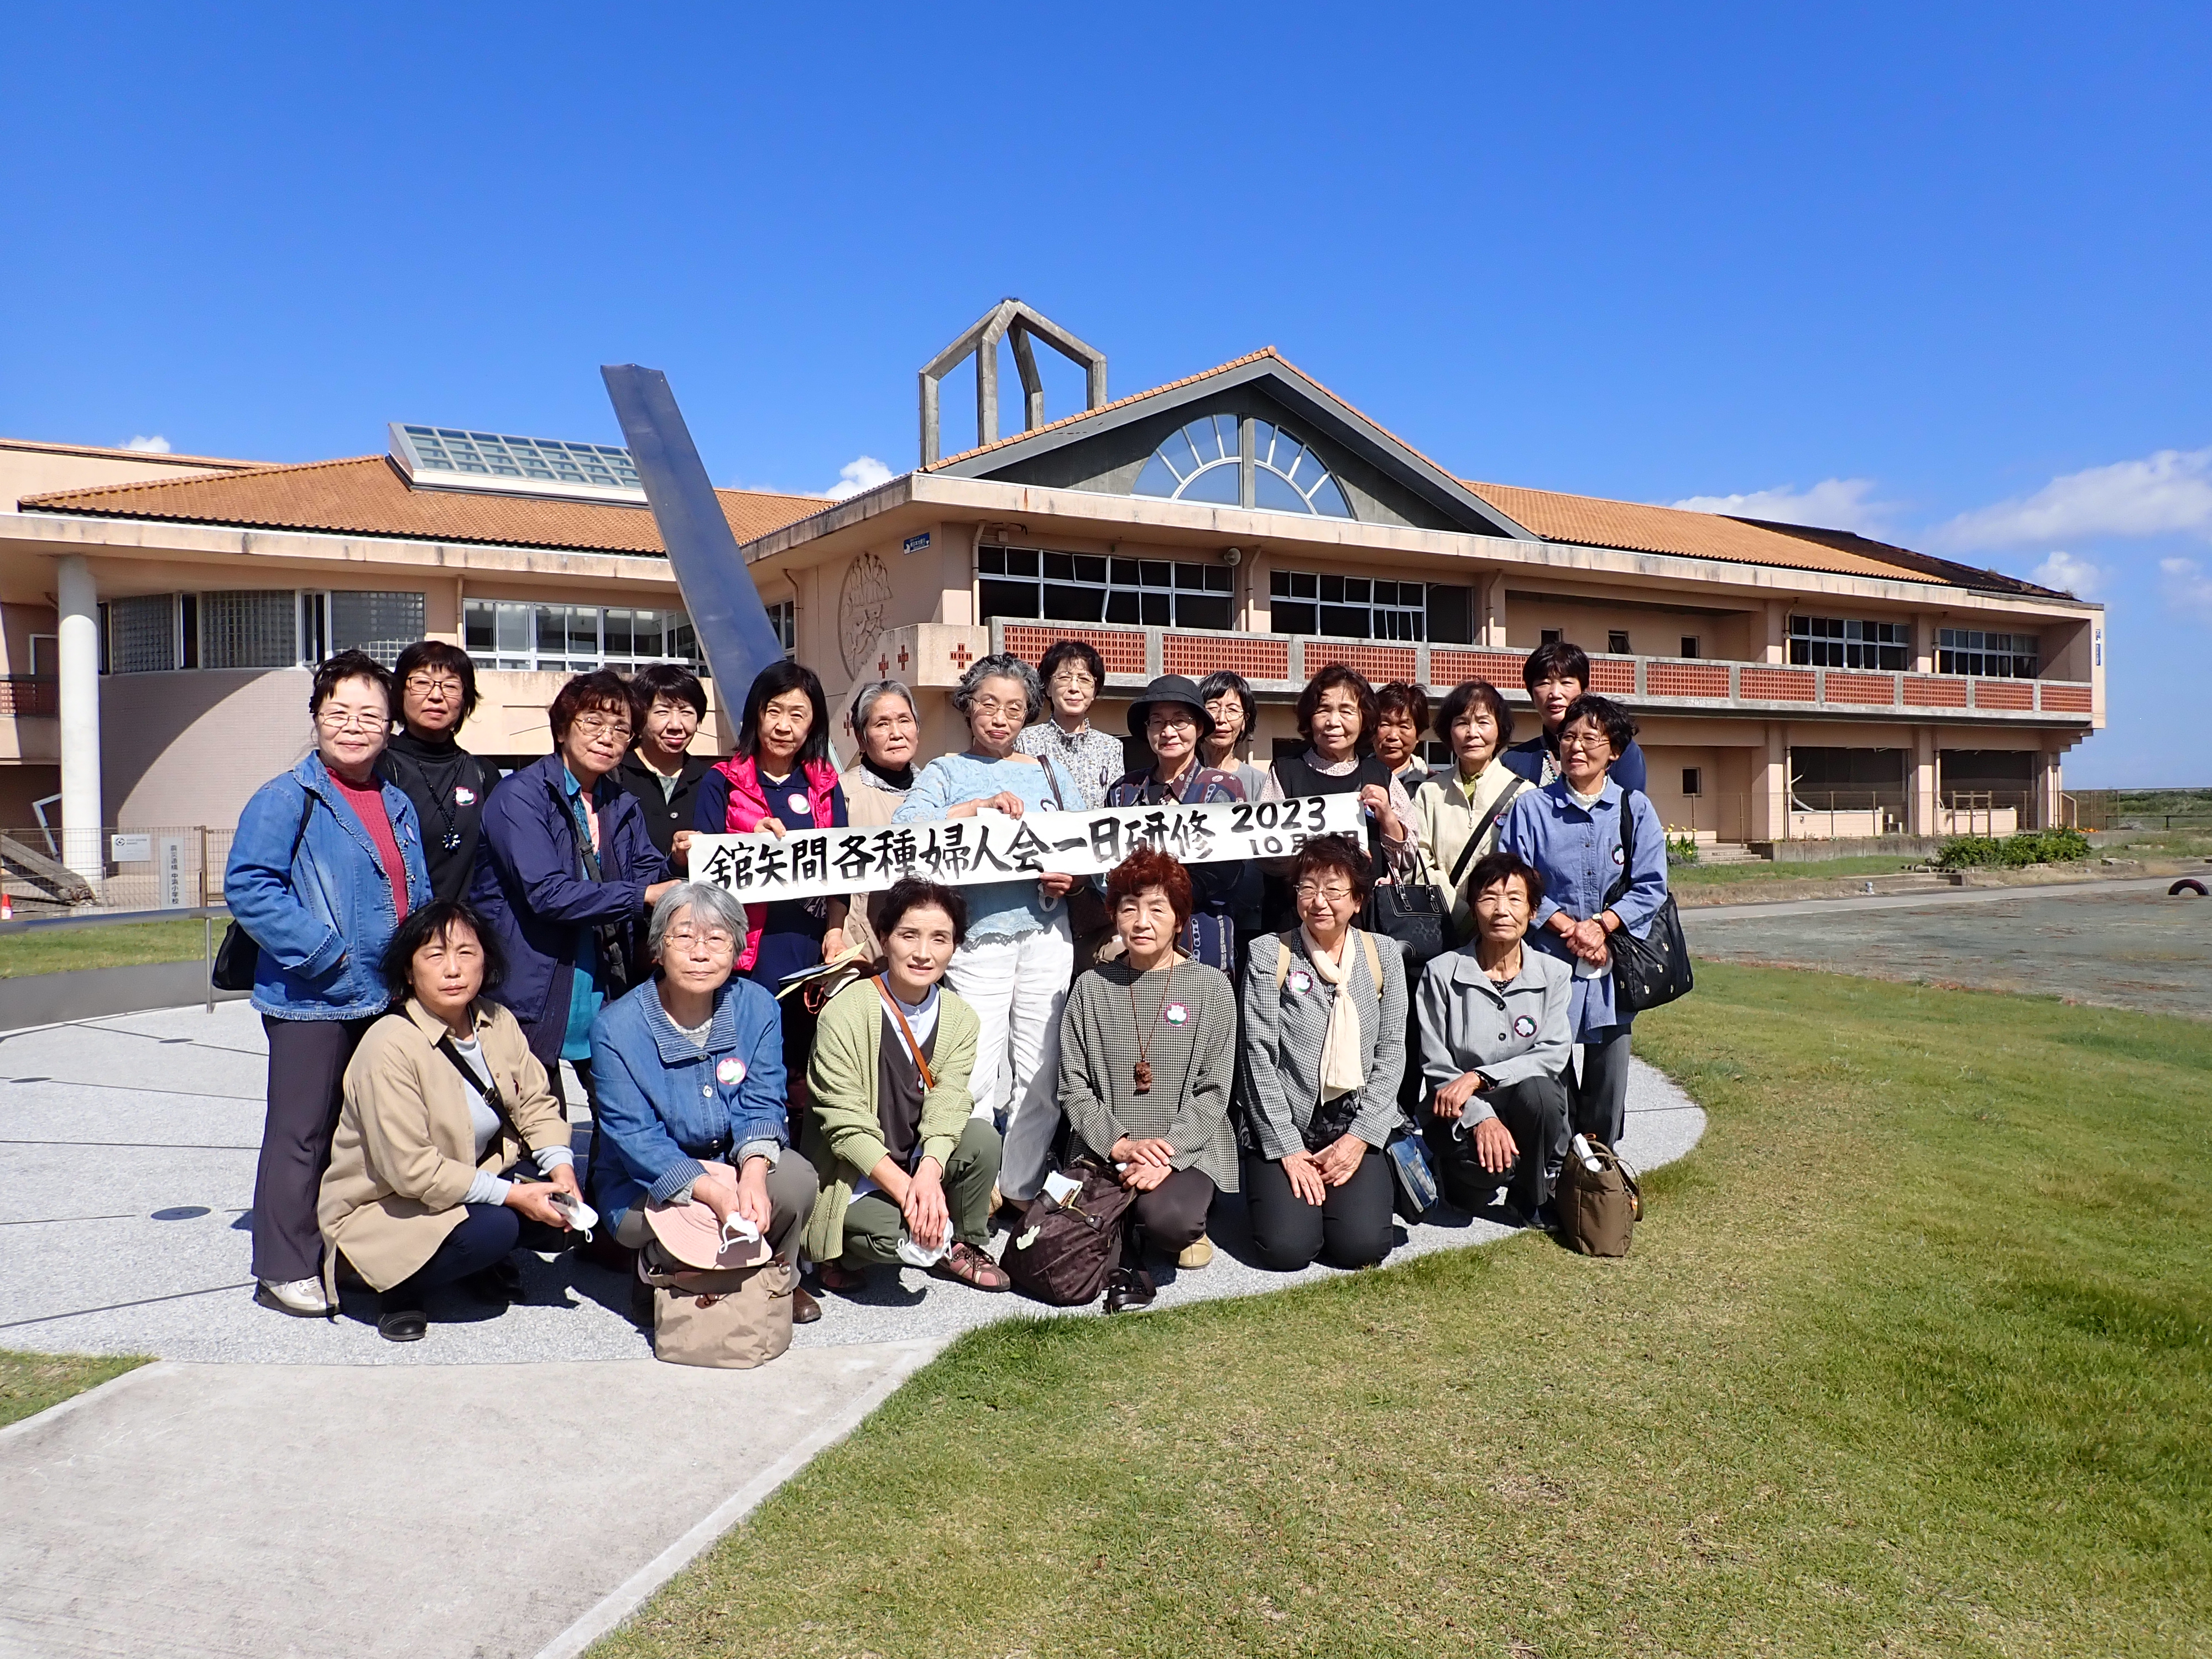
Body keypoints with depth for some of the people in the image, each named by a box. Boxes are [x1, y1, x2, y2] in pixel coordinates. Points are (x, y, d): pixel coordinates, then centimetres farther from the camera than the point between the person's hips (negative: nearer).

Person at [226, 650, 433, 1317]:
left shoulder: (397, 804, 12)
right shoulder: (287, 798, -8)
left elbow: (419, 898, 19)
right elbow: (248, 886, -18)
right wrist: (325, 954, -20)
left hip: (388, 1000, 7)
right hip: (312, 999, -7)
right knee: (302, 1133, 1)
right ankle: (284, 1269, 14)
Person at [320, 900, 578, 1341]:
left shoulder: (498, 1022, -3)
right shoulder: (390, 1047, -24)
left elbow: (535, 1102, 1)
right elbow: (411, 1170, -26)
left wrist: (561, 1167, -18)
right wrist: (511, 1195, -27)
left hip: (475, 1182, 7)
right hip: (382, 1208, -7)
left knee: (565, 1212, -14)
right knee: (493, 1229, -31)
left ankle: (484, 1266, 14)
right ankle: (399, 1286, -3)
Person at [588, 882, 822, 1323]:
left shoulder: (757, 1007, -8)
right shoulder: (616, 1027, -17)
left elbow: (762, 1105, -11)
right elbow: (635, 1137, -21)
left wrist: (754, 1172, -34)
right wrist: (712, 1192, -36)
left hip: (735, 1166, 2)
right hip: (645, 1182, -2)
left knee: (795, 1178, -27)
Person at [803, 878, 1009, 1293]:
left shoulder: (960, 1020, -3)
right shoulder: (845, 1013, -18)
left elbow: (947, 1109, -15)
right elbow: (846, 1126, -20)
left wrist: (929, 1174, -34)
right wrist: (905, 1189, -30)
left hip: (919, 1161, 5)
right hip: (853, 1173, -4)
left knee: (983, 1138, -22)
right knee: (896, 1234, -31)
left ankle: (962, 1246, 3)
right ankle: (842, 1254, 4)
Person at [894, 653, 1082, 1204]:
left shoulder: (1048, 770, 16)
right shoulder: (946, 772, 8)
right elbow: (904, 828, -10)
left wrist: (1075, 877, -8)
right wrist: (979, 806, -17)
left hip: (1047, 937, 3)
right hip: (978, 940, -3)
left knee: (1041, 1078, 4)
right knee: (977, 1080, -6)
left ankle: (1022, 1196, 18)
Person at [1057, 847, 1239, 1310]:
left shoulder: (1210, 986, 1)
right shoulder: (1093, 986, 5)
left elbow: (1213, 1093, -2)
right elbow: (1074, 1087, 2)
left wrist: (1168, 1152, -16)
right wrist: (1120, 1145, -12)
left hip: (1186, 1150, -1)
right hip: (1106, 1152, 1)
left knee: (1167, 1219, -32)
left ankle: (1189, 1220, 4)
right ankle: (1126, 1254, 8)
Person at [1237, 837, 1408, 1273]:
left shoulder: (1382, 957, 4)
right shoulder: (1269, 954, -4)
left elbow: (1391, 1053, 3)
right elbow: (1259, 1057, -7)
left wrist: (1359, 1138, -8)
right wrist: (1288, 1150, -11)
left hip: (1358, 1125, 2)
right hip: (1283, 1127, -1)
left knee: (1362, 1245, -17)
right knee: (1287, 1248, -18)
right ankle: (1276, 1187, 15)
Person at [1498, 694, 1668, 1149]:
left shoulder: (1635, 809, 4)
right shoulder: (1531, 808, 0)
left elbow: (1650, 886, 0)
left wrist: (1600, 926, -12)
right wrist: (1568, 927, -12)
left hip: (1615, 964, 2)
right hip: (1548, 961, -1)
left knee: (1608, 1076, 8)